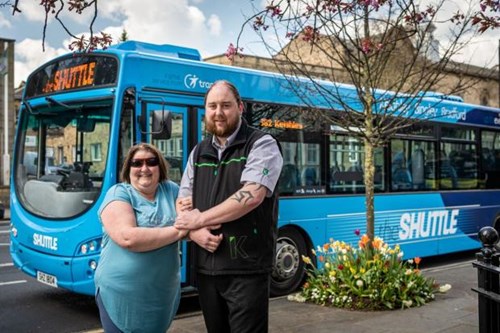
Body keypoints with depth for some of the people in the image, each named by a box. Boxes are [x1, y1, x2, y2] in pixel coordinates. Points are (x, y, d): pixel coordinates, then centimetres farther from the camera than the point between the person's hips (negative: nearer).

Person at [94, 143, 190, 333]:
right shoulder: (118, 194, -9)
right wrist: (177, 231, -19)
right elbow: (128, 238, -25)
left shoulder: (171, 190, 5)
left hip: (164, 293, 5)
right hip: (120, 294, -4)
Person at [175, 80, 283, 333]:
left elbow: (251, 196, -19)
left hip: (246, 269, -6)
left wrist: (199, 219, -12)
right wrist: (195, 231, -9)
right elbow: (182, 202, 14)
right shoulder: (199, 153, 14)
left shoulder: (261, 145, -5)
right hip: (206, 268, 6)